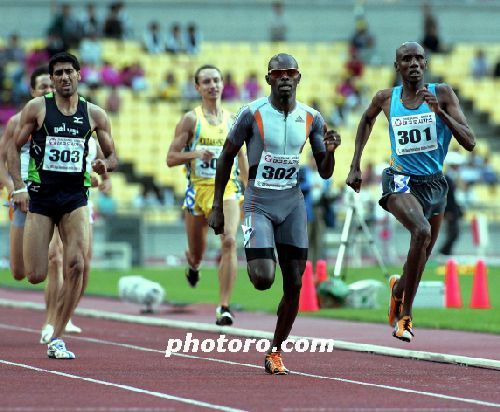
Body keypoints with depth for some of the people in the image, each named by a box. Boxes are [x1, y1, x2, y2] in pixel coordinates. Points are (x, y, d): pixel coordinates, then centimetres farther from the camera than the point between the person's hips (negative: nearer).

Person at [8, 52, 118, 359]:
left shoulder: (95, 115, 5)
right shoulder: (37, 108, 0)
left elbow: (112, 155, 14)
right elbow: (14, 147, 3)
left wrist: (105, 165, -10)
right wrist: (19, 187, -8)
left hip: (75, 197, 1)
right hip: (41, 196, -1)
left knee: (77, 266, -17)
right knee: (35, 276, -7)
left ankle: (57, 339, -7)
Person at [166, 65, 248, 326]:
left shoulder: (233, 120, 10)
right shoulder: (191, 120, -1)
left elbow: (241, 157, 20)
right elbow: (171, 158, -3)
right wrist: (195, 154, -20)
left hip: (228, 190, 1)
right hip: (198, 189, -1)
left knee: (229, 241, -23)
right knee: (197, 253, 11)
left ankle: (224, 307, -22)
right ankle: (193, 264, 53)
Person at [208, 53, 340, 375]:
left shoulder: (311, 118, 3)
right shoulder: (252, 114, -8)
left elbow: (324, 173, 8)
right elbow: (226, 157, 1)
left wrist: (330, 152, -14)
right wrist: (217, 207, -1)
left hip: (293, 205, 4)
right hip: (259, 203, -4)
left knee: (294, 285, 0)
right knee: (263, 279, -19)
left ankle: (276, 352, 15)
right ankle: (255, 260, 19)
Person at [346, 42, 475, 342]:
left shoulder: (442, 94, -7)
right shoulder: (386, 99, -3)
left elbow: (470, 143, -13)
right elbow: (368, 119, 21)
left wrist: (440, 112, -26)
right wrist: (355, 166, 18)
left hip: (435, 183, 3)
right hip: (402, 182, -3)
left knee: (423, 255, 17)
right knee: (422, 230, -32)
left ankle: (399, 287, 52)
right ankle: (406, 314, -24)